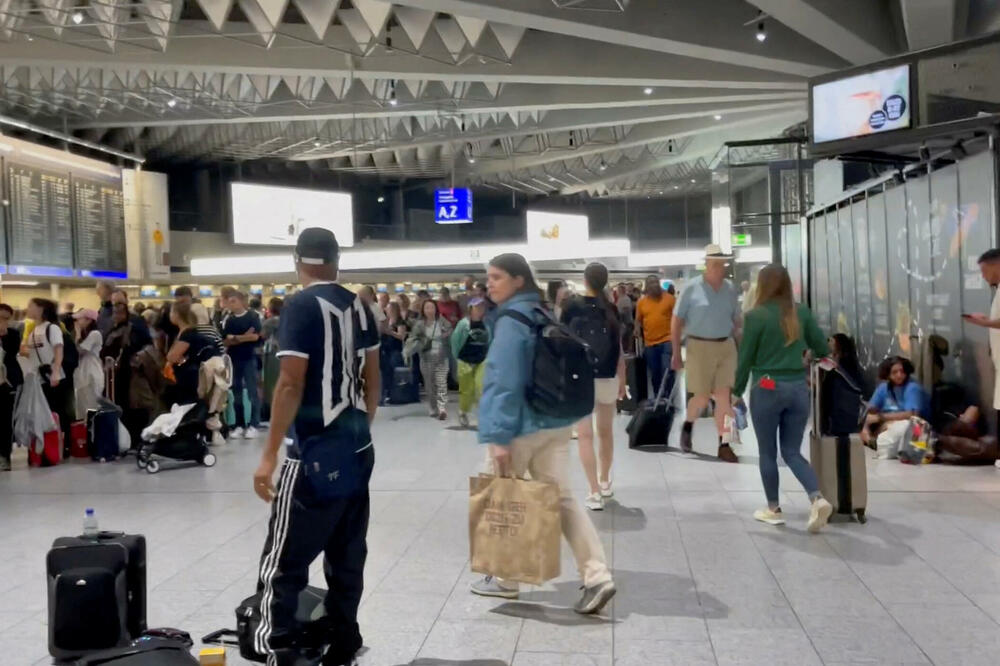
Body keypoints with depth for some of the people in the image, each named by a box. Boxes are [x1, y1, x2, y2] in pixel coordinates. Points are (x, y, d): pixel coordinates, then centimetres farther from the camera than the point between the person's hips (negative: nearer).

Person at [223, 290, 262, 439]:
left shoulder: (252, 316, -3)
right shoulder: (228, 320, 8)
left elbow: (255, 337, -13)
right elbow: (225, 341, -1)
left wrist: (235, 338, -10)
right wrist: (244, 337, -14)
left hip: (249, 358, -4)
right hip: (233, 359, 4)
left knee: (252, 392, -2)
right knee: (236, 393, 6)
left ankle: (253, 425, 2)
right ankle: (239, 425, 12)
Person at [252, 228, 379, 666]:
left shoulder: (301, 306, -12)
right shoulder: (359, 307, 9)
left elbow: (291, 385, -17)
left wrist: (269, 456, -14)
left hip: (316, 452, -8)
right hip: (357, 447, 8)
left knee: (283, 563, -2)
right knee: (347, 557, 14)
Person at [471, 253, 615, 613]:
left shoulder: (511, 321, -16)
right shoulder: (544, 315, 10)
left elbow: (504, 382, -20)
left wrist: (498, 436, -20)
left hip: (522, 426, -7)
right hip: (555, 422, 8)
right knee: (562, 498, 8)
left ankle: (505, 579, 24)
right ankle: (597, 576, -1)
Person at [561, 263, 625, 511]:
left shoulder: (572, 308, -6)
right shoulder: (612, 310, -1)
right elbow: (619, 350, 2)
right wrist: (622, 381, 12)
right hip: (608, 379, 3)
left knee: (585, 436, -1)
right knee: (606, 432, 19)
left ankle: (595, 493, -8)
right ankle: (605, 483, 34)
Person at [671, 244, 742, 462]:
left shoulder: (730, 289, 4)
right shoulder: (692, 288, -7)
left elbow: (737, 320, 13)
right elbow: (677, 321, -3)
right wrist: (676, 353, -5)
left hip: (726, 346, 3)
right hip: (700, 346, -3)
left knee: (724, 397, 1)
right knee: (702, 397, 1)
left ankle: (723, 445, 9)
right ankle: (687, 427, 31)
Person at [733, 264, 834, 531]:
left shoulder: (756, 315, -9)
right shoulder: (801, 312, 3)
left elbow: (745, 358, -5)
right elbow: (822, 348, 8)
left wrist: (737, 391, 5)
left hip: (767, 389, -4)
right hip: (798, 388, 4)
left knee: (768, 453, 11)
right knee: (792, 451, 13)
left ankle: (773, 510, 20)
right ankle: (818, 499, -7)